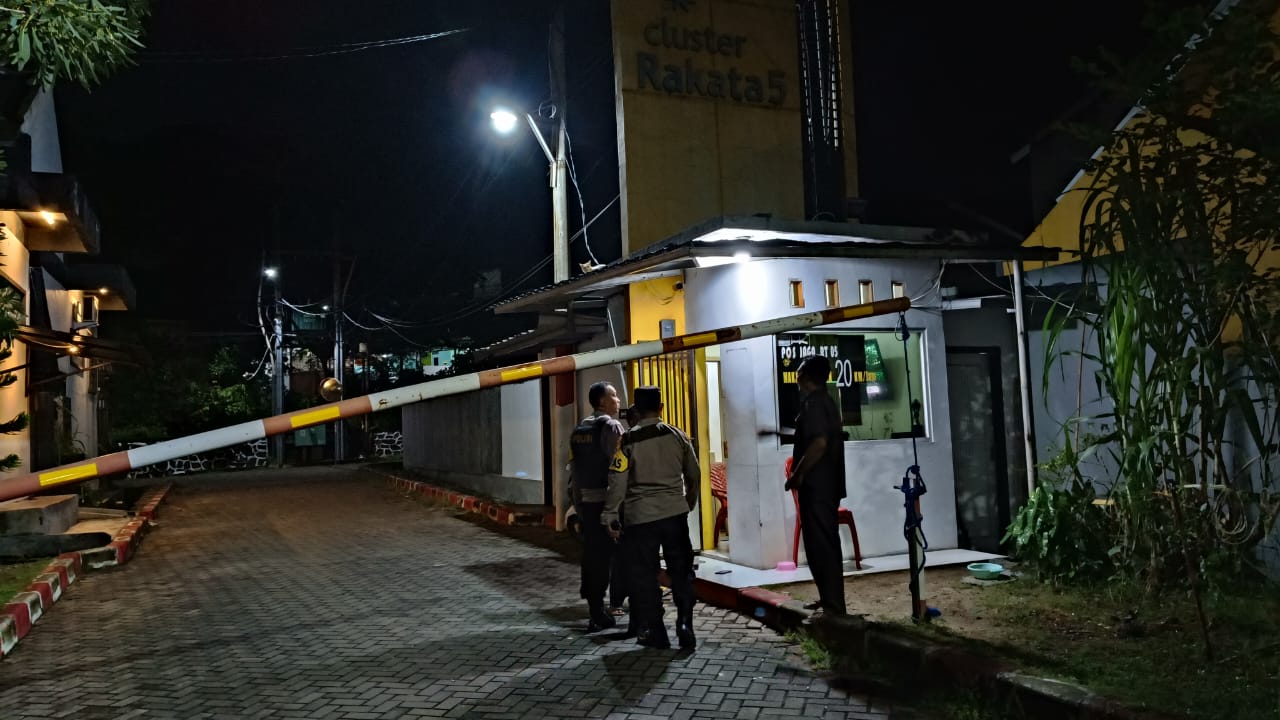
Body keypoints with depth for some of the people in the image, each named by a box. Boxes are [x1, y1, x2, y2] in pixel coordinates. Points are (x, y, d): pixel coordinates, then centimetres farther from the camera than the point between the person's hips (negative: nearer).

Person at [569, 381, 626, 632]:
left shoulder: (578, 430, 13)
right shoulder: (611, 426, -11)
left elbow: (574, 469, 14)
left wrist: (578, 503, 18)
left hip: (586, 500, 7)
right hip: (607, 500, -7)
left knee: (591, 553, 12)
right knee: (605, 555, -2)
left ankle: (595, 610, 19)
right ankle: (597, 613, 1)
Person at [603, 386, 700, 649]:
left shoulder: (627, 441, -7)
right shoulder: (678, 436, 3)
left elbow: (618, 482, -9)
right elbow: (694, 475, 11)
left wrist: (610, 515, 0)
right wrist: (689, 503, 26)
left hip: (641, 516, -2)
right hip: (675, 512, 3)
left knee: (644, 574, 9)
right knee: (681, 571, 13)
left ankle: (654, 632, 14)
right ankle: (684, 624, 5)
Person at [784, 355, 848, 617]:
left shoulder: (813, 403, -16)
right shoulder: (826, 401, 15)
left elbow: (819, 443, -27)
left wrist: (797, 475, -18)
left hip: (817, 486, -10)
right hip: (827, 484, 10)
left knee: (820, 546, -7)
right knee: (826, 544, 16)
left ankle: (833, 607, -4)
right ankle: (830, 601, 24)